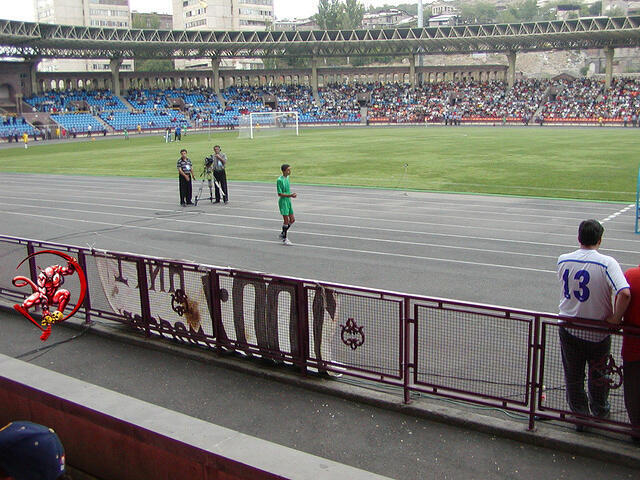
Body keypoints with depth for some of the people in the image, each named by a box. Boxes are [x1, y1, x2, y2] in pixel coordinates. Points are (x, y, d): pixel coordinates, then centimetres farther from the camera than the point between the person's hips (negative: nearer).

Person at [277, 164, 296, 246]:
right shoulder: (280, 180, -16)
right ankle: (284, 239, 7)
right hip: (283, 201, -8)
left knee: (292, 219, 10)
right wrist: (290, 195, -25)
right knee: (286, 220, -5)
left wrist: (292, 194, 8)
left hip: (288, 201, 8)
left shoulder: (287, 178, 9)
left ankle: (283, 233, 27)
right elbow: (279, 194, -18)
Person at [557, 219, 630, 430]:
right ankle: (600, 411, 41)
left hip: (568, 330, 2)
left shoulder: (563, 260, -8)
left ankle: (579, 416, 29)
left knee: (573, 377, 17)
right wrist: (616, 319, -19)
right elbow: (624, 293, -32)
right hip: (597, 333, -2)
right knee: (598, 375, 22)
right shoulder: (607, 263, -21)